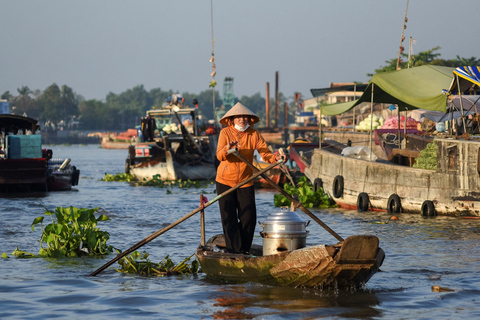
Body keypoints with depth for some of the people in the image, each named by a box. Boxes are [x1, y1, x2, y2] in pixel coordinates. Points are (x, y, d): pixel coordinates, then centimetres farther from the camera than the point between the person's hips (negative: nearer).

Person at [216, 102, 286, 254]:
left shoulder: (254, 134, -4)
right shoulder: (225, 132, -8)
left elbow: (265, 153, -15)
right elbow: (220, 155, -21)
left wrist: (275, 158, -37)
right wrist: (228, 148, -44)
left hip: (245, 182, 1)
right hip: (225, 181, -1)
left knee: (249, 217, -3)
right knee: (228, 218, -3)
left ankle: (244, 249, 14)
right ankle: (234, 250, 4)